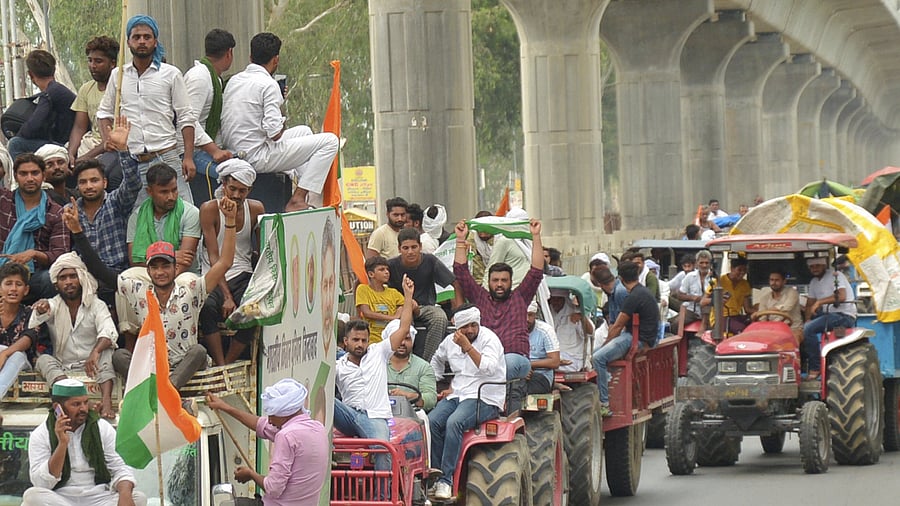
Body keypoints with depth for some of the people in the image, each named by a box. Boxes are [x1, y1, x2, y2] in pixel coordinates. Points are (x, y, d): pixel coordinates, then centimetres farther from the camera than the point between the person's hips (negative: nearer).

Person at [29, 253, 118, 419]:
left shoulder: (96, 305, 4)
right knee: (44, 360, -27)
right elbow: (33, 326, -16)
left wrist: (95, 352, -38)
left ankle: (106, 400, -48)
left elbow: (109, 333, -16)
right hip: (62, 370, 1)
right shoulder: (53, 306, 6)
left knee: (106, 349, -28)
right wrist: (42, 310, -42)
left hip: (91, 365, -1)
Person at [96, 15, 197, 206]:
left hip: (166, 158, -2)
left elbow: (186, 118, 3)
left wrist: (188, 157, -6)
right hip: (130, 162, 2)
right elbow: (104, 112, 21)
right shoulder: (118, 75, 12)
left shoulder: (171, 74, 4)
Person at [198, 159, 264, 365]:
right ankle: (220, 366, -29)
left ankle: (229, 364, -12)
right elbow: (214, 257, -10)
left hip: (243, 275, 2)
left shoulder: (255, 209, 6)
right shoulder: (209, 209, -5)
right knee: (208, 306, -36)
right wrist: (226, 296, -20)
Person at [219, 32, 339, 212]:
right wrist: (283, 124, 2)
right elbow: (275, 133, -21)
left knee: (304, 131, 30)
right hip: (258, 159, -9)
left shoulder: (233, 81, 10)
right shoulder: (268, 84, -15)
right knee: (329, 141, -7)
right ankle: (297, 200, -9)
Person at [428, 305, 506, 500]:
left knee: (454, 422, -33)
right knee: (432, 422, -22)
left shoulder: (489, 339, -7)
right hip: (457, 395, 6)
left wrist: (467, 346, -26)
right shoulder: (450, 341, 12)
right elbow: (437, 360, 34)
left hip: (485, 399, -6)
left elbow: (489, 368, -24)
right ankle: (435, 474, -18)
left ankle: (446, 479, -31)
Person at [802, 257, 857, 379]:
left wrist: (819, 302, -24)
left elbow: (841, 296, -22)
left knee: (809, 328, -26)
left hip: (844, 315, -9)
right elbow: (810, 304, 16)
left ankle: (815, 368, -22)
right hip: (827, 314, 9)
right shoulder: (814, 282, 18)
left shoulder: (836, 276, -7)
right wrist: (808, 319, -4)